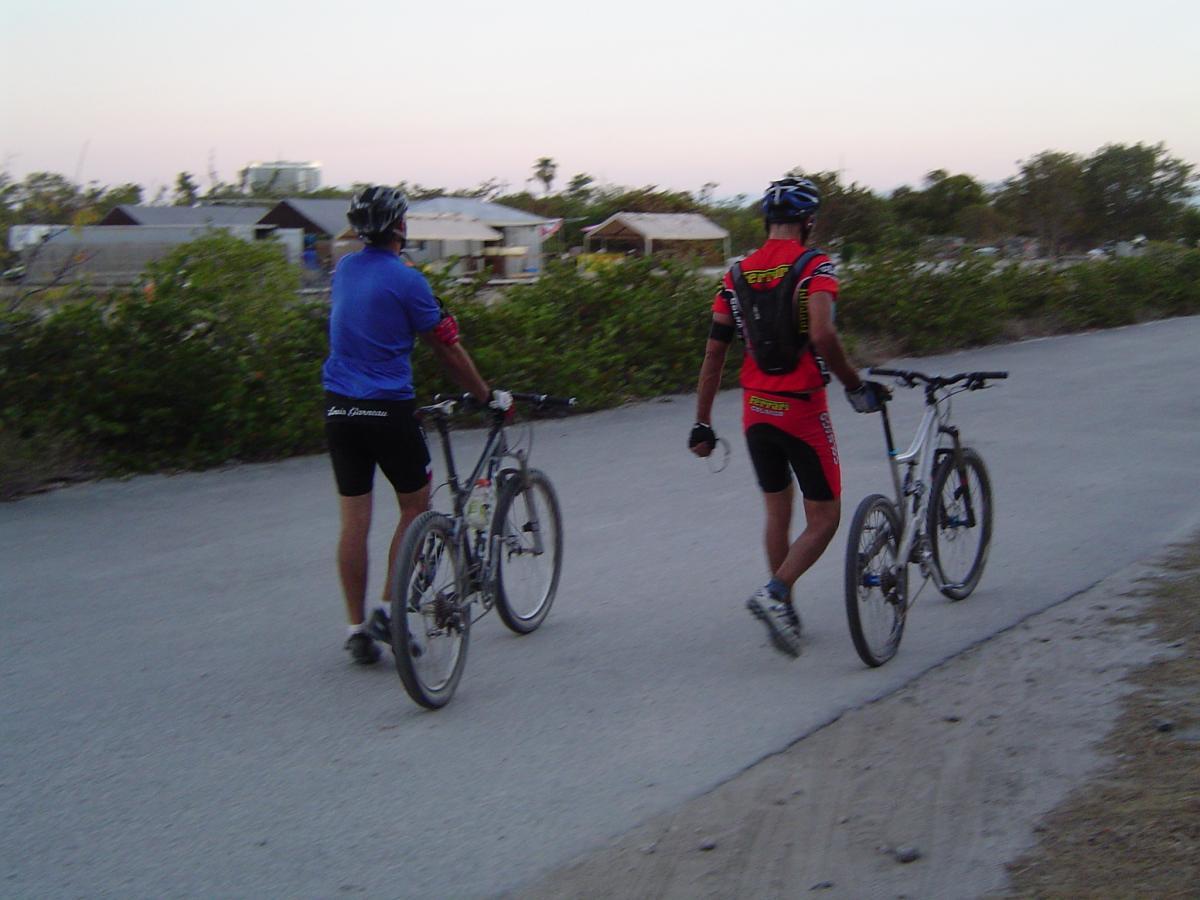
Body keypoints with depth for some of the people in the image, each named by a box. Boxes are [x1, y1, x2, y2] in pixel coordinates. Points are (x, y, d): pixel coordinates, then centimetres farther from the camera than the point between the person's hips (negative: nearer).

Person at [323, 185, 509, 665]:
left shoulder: (345, 269, 9)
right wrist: (488, 396, 6)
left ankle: (356, 627, 10)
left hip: (339, 408, 6)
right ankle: (388, 611, 6)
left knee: (354, 521, 8)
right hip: (388, 409, -6)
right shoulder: (405, 279, -10)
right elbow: (447, 349, -5)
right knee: (415, 507, 11)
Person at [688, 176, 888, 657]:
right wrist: (856, 385, -14)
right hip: (802, 410, -6)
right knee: (823, 519, 5)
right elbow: (822, 335, -28)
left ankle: (784, 614, 24)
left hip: (756, 410, 6)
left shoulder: (737, 274, 6)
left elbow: (714, 352, 6)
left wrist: (702, 424, 10)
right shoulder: (814, 266, -11)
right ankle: (775, 593, -15)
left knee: (777, 513, 19)